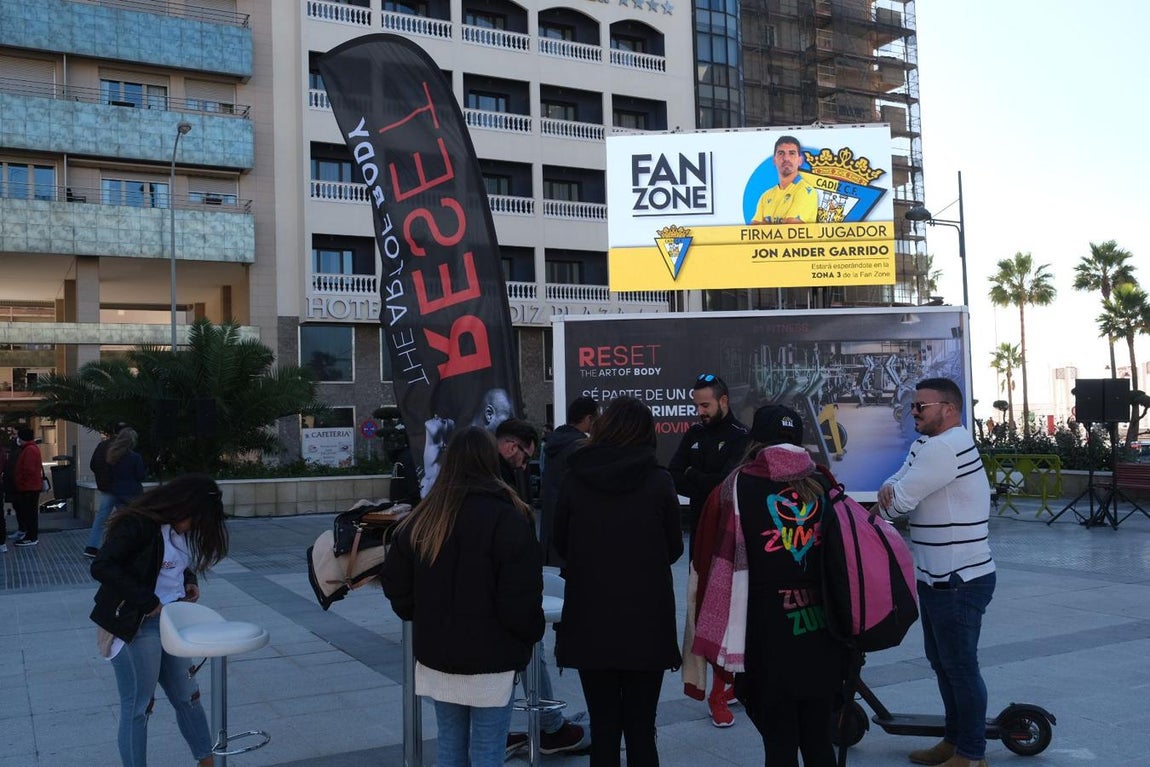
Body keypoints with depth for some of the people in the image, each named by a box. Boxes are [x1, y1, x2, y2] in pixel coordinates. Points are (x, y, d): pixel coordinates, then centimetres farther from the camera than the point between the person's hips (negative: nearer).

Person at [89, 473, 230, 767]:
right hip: (135, 626, -9)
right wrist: (147, 601, -25)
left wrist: (189, 582, 1)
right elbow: (101, 567, -26)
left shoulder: (180, 530, 8)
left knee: (186, 696, 16)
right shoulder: (137, 525, -19)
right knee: (138, 708, 2)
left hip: (171, 622, 9)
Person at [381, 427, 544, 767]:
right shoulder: (508, 517, -14)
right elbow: (520, 598, -15)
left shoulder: (421, 519, 3)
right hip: (490, 659, -5)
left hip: (436, 654, 5)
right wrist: (530, 636, 3)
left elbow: (396, 586, 9)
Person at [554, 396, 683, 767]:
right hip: (646, 625, 0)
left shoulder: (575, 479, -6)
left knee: (603, 728, 10)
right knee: (641, 729, 10)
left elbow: (561, 544, 6)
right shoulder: (659, 482, -8)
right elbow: (674, 549, 3)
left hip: (590, 624, 1)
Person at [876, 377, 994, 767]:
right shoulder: (925, 445, 12)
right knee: (941, 662, 19)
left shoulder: (945, 447, -21)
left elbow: (900, 502, -21)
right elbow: (897, 488, 10)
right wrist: (888, 489, -12)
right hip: (937, 578, 10)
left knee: (960, 667, 0)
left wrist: (887, 499, 0)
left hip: (960, 582, -10)